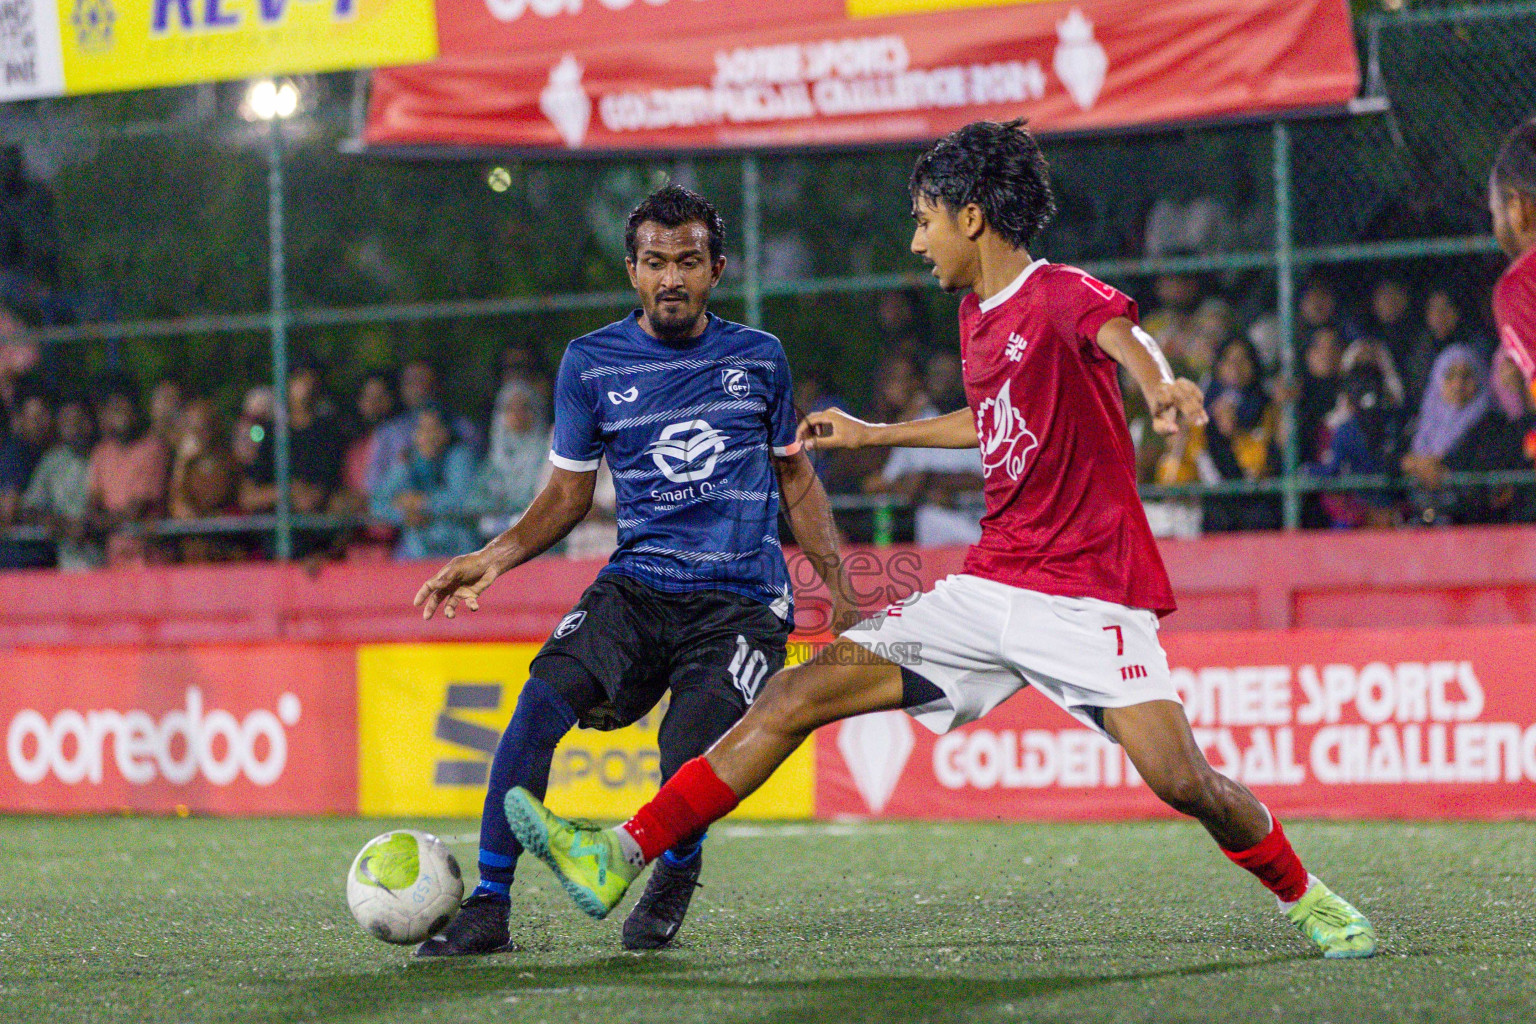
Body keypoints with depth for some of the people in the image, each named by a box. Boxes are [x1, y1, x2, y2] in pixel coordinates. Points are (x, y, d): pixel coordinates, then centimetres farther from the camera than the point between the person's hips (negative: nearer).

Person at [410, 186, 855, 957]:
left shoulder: (758, 359, 7)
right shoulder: (592, 364, 4)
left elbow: (796, 480, 18)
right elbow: (568, 493, 12)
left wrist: (840, 589, 10)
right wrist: (493, 559, -4)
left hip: (743, 598, -1)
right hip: (637, 585, 1)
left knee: (687, 768, -23)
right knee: (542, 701, -24)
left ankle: (674, 880, 12)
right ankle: (488, 907, -15)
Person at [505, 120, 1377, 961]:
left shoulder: (1059, 294, -11)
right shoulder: (977, 317, 14)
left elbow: (1124, 333, -34)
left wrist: (1159, 383, -56)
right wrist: (877, 435, 38)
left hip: (1088, 595, -8)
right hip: (991, 586, 8)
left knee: (1181, 779, -21)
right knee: (798, 694, -1)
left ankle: (1303, 897, 8)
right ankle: (622, 858, -1)